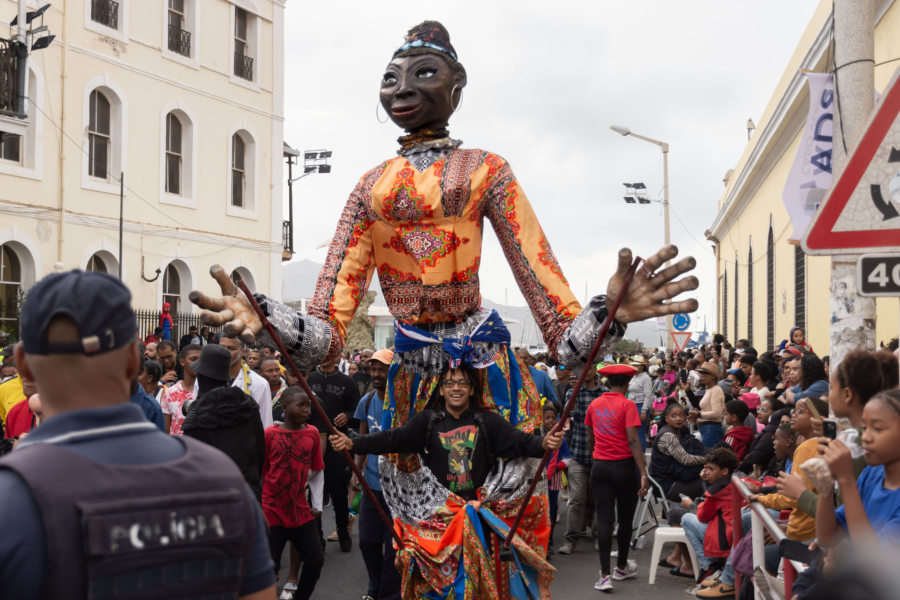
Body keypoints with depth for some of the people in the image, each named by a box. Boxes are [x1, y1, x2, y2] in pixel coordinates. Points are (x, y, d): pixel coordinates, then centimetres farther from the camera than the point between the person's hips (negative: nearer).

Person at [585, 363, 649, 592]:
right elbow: (633, 441, -17)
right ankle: (621, 567, 30)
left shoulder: (594, 405, 4)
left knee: (604, 519, 1)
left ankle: (605, 575, -5)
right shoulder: (627, 405, -10)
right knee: (625, 518, 14)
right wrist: (643, 474, -18)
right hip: (624, 466, -3)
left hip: (599, 467, 3)